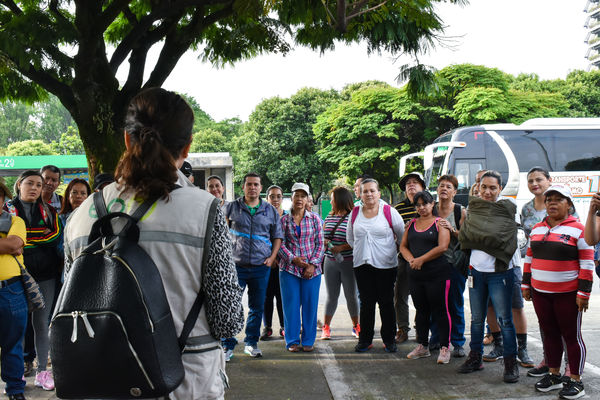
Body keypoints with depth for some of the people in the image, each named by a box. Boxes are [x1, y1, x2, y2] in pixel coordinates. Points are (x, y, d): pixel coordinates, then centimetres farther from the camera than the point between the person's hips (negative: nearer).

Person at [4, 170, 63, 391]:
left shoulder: (48, 210, 12)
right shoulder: (7, 209, 6)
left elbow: (56, 233, -4)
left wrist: (25, 238, -9)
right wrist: (41, 236, -10)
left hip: (45, 273, 2)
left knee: (42, 322, 4)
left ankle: (42, 371, 10)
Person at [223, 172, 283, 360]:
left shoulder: (271, 211, 10)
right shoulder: (231, 208, 6)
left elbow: (277, 236, 15)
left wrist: (272, 257, 1)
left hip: (261, 267, 2)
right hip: (236, 265, -2)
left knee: (257, 307, 8)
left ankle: (251, 343, 22)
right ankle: (227, 346, 6)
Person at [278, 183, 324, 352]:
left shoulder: (315, 219, 7)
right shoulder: (284, 220, 6)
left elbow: (320, 244, 4)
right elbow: (280, 243, 1)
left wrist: (313, 264, -7)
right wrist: (293, 259, -13)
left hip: (312, 270, 1)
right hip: (289, 268, 0)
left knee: (310, 305, 3)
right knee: (291, 305, 1)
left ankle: (308, 341, 15)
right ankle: (293, 341, 12)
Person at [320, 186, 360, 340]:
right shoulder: (329, 217, 11)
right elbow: (322, 236, 20)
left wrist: (341, 248, -22)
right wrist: (325, 242, -2)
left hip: (348, 262, -5)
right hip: (330, 262, 5)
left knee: (351, 295, 5)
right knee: (332, 295, 9)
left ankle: (356, 327, 19)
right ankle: (326, 327, 14)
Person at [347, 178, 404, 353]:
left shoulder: (389, 212, -3)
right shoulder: (355, 213, 8)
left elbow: (403, 235, 6)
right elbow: (350, 237, 20)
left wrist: (394, 250, 9)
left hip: (386, 265, -3)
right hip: (362, 265, 3)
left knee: (386, 302, 2)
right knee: (366, 302, 7)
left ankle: (389, 340, 13)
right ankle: (365, 340, 14)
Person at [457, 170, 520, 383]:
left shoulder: (507, 207, -4)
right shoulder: (473, 208, 9)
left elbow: (500, 238, -10)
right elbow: (464, 237, 7)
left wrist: (476, 237, -6)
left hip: (499, 271, -4)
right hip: (476, 269, 5)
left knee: (504, 319, -1)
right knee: (476, 318, 13)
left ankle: (511, 363, 8)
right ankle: (475, 358, 24)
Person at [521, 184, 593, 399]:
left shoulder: (578, 229, -7)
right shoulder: (537, 229, 10)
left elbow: (587, 263, -9)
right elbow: (529, 258, 17)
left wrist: (583, 292, -12)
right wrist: (526, 284, 13)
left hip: (568, 294, -5)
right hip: (540, 293, 5)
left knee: (571, 335, 2)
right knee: (549, 333, 13)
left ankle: (576, 381, 11)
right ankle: (554, 375, 25)